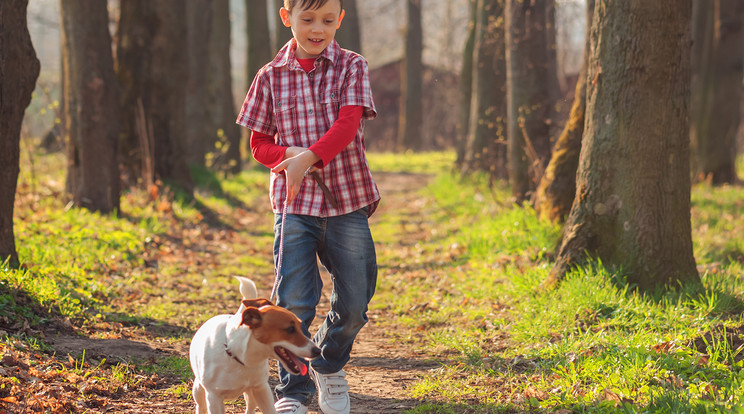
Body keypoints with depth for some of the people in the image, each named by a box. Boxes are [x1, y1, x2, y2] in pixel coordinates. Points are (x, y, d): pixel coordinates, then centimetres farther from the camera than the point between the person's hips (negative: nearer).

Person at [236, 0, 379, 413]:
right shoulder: (271, 76, 6)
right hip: (295, 201, 0)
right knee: (294, 302, -9)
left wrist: (309, 156, -26)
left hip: (348, 200, 0)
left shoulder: (352, 67, 3)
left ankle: (329, 366, 34)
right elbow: (259, 144, 9)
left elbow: (348, 124, -11)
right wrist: (289, 156, -12)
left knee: (354, 304, 6)